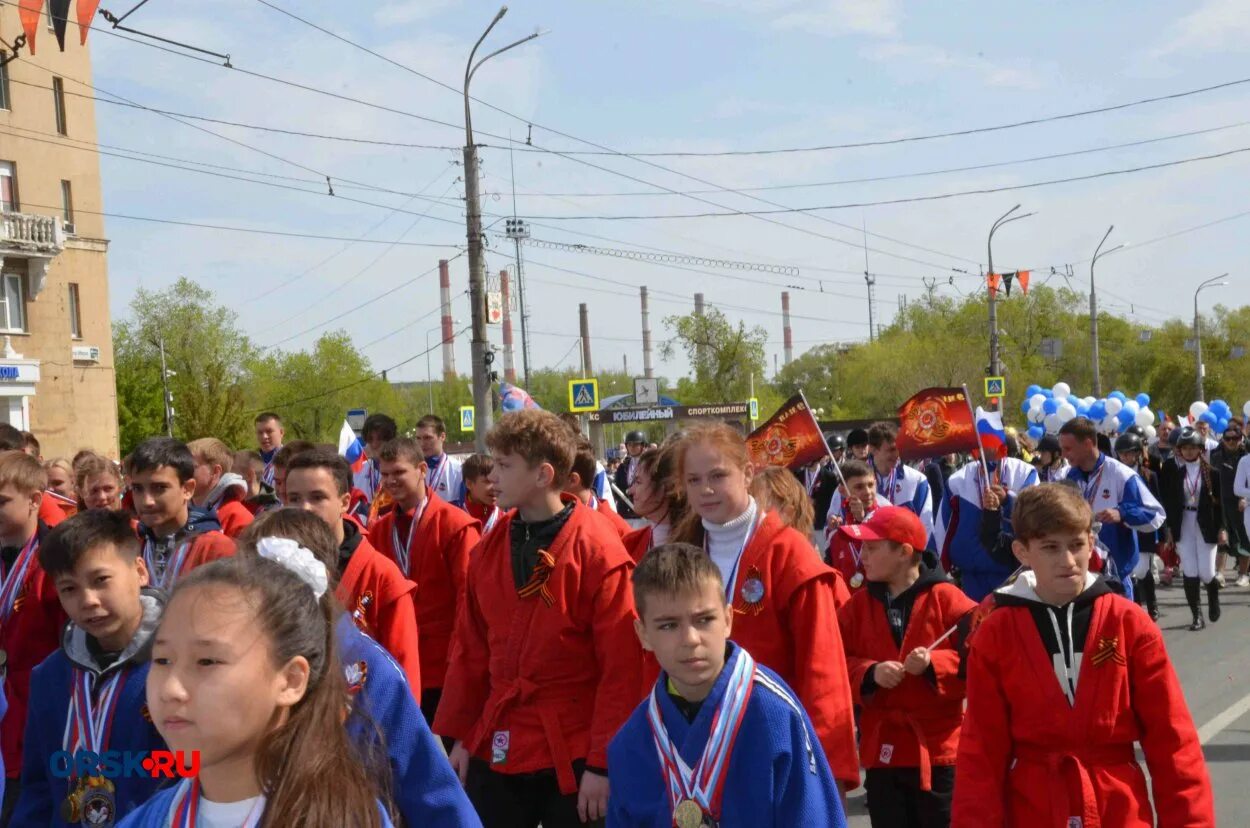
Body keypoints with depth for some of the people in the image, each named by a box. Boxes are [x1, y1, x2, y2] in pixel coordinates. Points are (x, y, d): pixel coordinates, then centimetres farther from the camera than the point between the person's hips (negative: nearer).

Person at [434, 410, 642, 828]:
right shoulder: (489, 549, 6)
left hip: (573, 759, -5)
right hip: (496, 749, 5)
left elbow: (620, 667, -12)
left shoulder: (598, 552, -11)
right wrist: (460, 735, 8)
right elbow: (470, 648, 11)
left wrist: (603, 762, -13)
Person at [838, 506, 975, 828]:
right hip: (882, 748, 4)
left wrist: (933, 664, -23)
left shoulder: (946, 598, -6)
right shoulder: (859, 604, 7)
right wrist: (870, 673, -13)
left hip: (939, 748, -4)